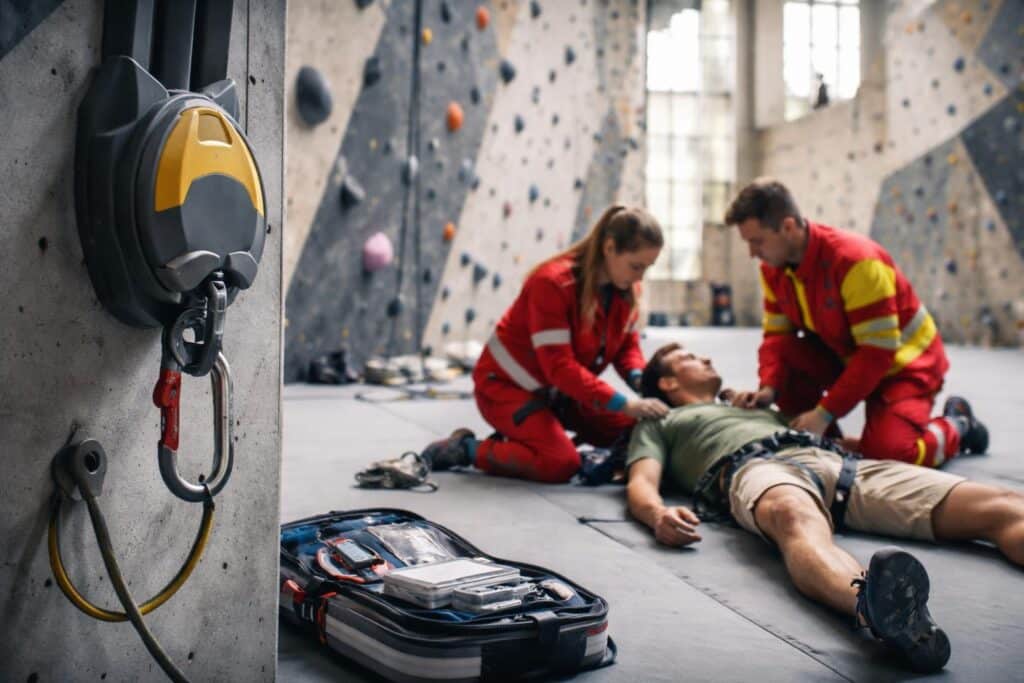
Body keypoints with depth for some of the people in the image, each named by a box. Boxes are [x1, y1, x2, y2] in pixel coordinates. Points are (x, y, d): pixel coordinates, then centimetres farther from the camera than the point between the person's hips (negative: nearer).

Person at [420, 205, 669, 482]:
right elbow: (559, 366, -33)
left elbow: (627, 345, 3)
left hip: (560, 389, 9)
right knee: (562, 463, -26)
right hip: (507, 385, -8)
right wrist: (624, 403, -36)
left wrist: (642, 382, -20)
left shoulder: (626, 288, -6)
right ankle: (465, 448, -5)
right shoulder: (553, 282, -29)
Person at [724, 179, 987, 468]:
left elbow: (879, 352, -30)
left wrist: (826, 412, -32)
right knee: (781, 361, -21)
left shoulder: (856, 260, -30)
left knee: (886, 452, -24)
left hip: (902, 362, -6)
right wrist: (768, 387, -27)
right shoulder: (773, 268, -8)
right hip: (845, 355, 6)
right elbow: (777, 334, -6)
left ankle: (956, 425, 8)